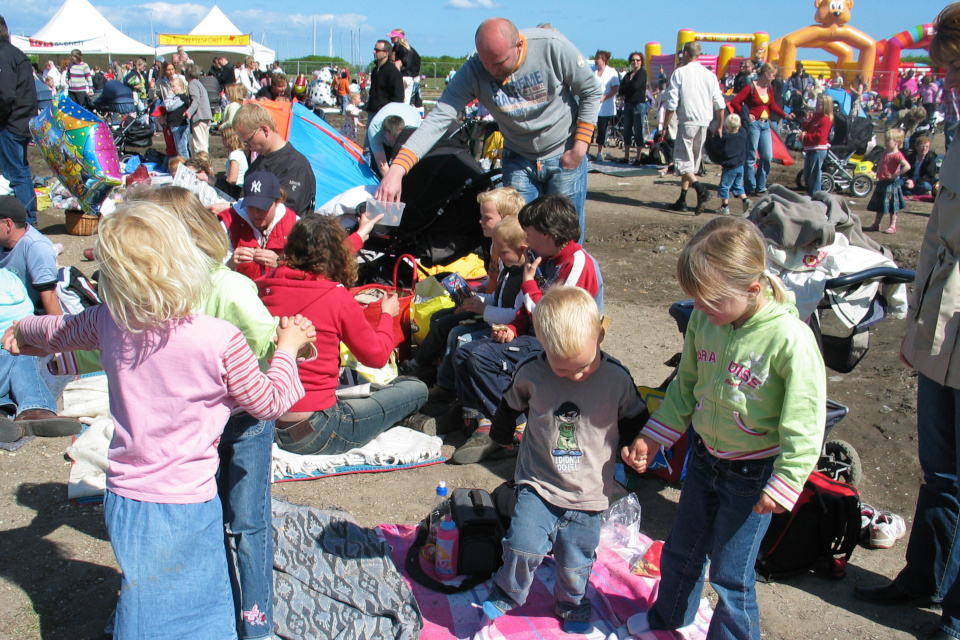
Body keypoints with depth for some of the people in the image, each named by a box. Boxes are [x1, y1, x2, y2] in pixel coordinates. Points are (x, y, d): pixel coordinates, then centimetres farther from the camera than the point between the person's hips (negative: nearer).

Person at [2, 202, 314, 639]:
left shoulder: (109, 322, -5)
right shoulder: (221, 341, -21)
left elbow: (59, 331, 19)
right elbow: (270, 402, -8)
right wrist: (288, 348, 9)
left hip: (122, 499, 5)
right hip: (182, 505, -5)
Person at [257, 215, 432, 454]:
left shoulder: (263, 286, -2)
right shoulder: (338, 299, -14)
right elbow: (377, 356, -3)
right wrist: (387, 313, 17)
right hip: (314, 433, -6)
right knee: (415, 389, 8)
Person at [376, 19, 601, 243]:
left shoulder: (553, 47, -23)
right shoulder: (473, 71, -20)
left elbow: (591, 91, -9)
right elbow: (439, 119, -27)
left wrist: (579, 147, -14)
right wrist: (397, 169, -39)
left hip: (564, 156, -1)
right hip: (518, 159, 2)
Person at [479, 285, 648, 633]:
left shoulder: (617, 379, -10)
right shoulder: (530, 374, -10)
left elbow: (636, 418, 11)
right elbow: (510, 406, 12)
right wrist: (502, 434, 23)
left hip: (588, 494, 1)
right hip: (538, 485, 0)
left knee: (575, 564, 10)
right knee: (524, 546, -14)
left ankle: (571, 604, 43)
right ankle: (506, 594, 18)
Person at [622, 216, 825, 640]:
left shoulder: (790, 339, -27)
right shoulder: (704, 320, -10)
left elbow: (805, 421, -19)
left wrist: (783, 485, -16)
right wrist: (653, 437, 7)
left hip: (754, 471, -6)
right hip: (704, 454, 6)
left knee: (730, 571, 7)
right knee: (682, 548, 23)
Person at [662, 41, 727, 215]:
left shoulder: (680, 73, -4)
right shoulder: (710, 75, 9)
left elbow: (672, 103, -8)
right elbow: (720, 104, 9)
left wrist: (665, 124, 0)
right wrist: (719, 127, 19)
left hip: (687, 121, -5)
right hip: (704, 123, 5)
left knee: (682, 160, -3)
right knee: (692, 162, 13)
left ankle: (701, 190, -24)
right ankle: (682, 200, 15)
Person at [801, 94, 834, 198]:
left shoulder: (825, 120, -13)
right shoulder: (815, 117, 17)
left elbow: (819, 136, -21)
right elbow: (805, 129, 19)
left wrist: (804, 137, -17)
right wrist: (807, 120, 3)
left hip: (818, 150, -10)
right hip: (810, 149, 10)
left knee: (814, 175, -6)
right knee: (807, 175, 16)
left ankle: (814, 196, -1)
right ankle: (809, 194, 26)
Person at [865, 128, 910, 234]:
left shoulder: (897, 155, -17)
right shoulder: (885, 153, 10)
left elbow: (907, 166, -28)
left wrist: (895, 175, -25)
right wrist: (878, 172, 15)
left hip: (891, 183, -8)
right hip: (881, 182, 8)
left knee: (891, 207, 0)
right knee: (880, 206, 15)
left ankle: (893, 226, 8)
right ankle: (876, 224, 24)